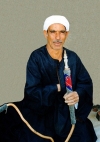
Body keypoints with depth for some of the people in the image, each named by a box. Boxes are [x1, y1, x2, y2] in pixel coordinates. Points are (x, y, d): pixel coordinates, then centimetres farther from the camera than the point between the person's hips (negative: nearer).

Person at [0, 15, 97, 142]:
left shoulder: (72, 57, -3)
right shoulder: (36, 58, -13)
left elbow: (86, 83, 0)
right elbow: (31, 91, -16)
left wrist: (78, 94, -21)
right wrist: (57, 88, -20)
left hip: (71, 114, 3)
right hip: (42, 113, -3)